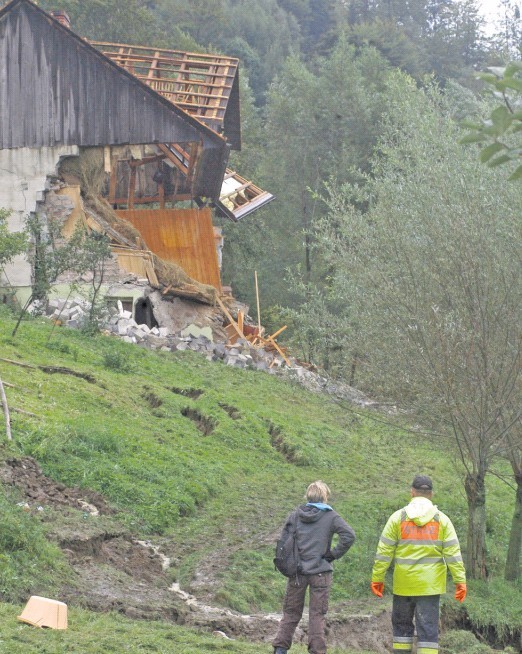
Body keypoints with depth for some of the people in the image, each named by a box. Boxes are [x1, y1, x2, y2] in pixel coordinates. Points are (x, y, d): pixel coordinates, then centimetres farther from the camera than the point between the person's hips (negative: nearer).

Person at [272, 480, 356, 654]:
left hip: (297, 570, 3)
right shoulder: (330, 516, -5)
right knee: (317, 614, 4)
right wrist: (334, 554, -7)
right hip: (320, 572, -3)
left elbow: (283, 540, 3)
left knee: (291, 612, 12)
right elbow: (349, 535, -16)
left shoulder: (295, 515, 4)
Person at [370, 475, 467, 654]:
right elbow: (453, 553, -3)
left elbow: (384, 551, -2)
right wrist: (460, 580, -2)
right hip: (430, 584, 0)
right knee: (428, 626, 1)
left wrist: (377, 578, 3)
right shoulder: (441, 520, 2)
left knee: (402, 623, 14)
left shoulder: (398, 517, 0)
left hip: (403, 584, 0)